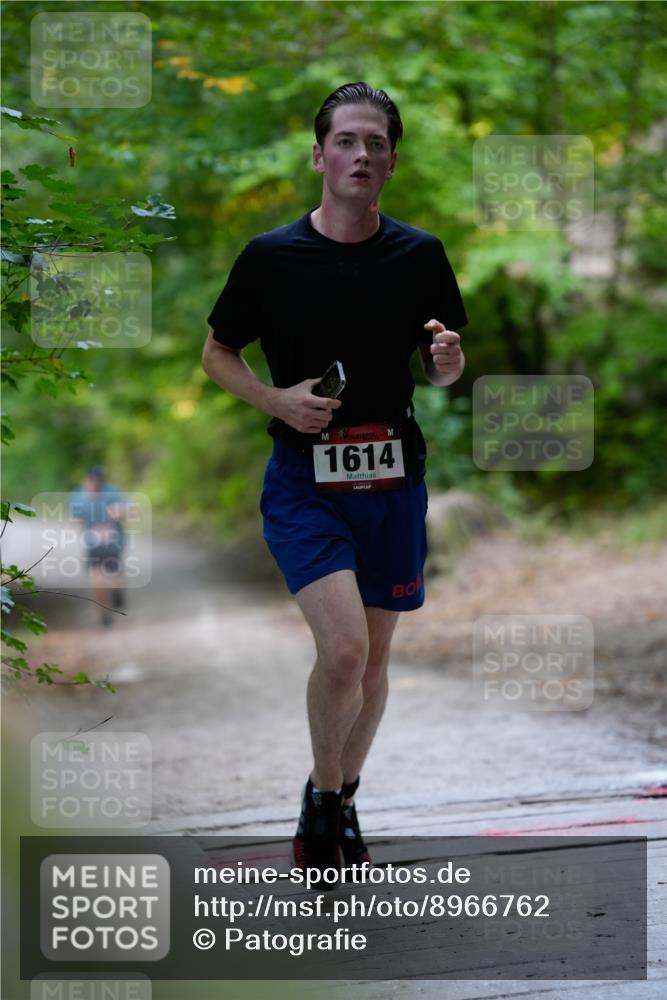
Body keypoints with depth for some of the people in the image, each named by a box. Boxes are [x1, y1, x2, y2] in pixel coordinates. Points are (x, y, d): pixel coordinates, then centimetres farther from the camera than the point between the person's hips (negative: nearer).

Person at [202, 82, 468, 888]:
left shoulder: (419, 255, 2)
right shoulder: (271, 256, -5)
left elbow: (442, 373, 11)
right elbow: (217, 353, 7)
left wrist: (448, 360, -13)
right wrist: (279, 401, -12)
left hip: (393, 479, 3)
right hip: (303, 480, -3)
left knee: (373, 657, 12)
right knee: (343, 647, -19)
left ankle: (344, 799, 35)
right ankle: (319, 797, 4)